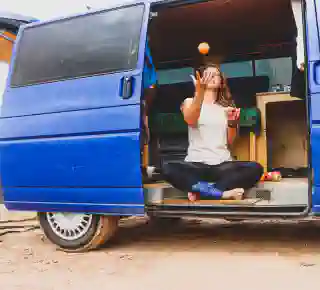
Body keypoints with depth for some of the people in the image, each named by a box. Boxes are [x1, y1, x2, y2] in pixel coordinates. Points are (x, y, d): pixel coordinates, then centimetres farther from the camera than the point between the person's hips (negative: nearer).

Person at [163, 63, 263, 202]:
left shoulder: (226, 106, 17)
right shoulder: (190, 101, 9)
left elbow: (230, 140, 14)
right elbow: (190, 120, -16)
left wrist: (232, 122, -6)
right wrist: (200, 92, -31)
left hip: (222, 164, 3)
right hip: (196, 163, -3)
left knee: (256, 169, -26)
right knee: (168, 169, -34)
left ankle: (200, 190, -23)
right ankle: (222, 192, -27)